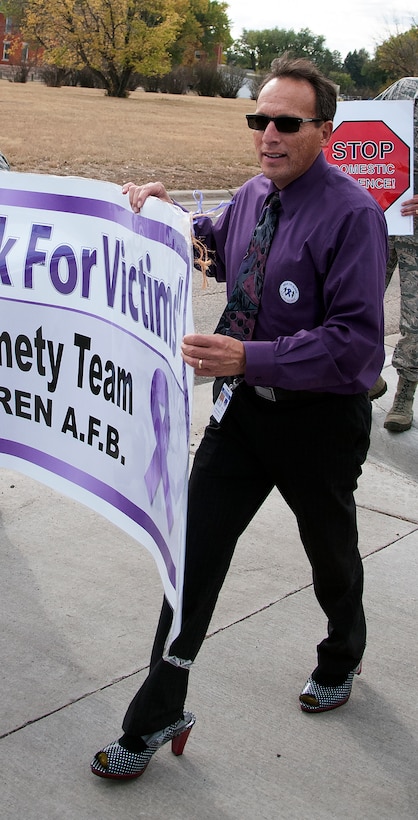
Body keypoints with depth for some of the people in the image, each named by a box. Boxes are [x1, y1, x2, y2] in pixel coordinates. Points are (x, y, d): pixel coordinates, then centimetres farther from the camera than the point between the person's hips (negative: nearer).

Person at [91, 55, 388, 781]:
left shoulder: (352, 214, -20)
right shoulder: (252, 196, 2)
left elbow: (356, 337, -26)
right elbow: (217, 252, 24)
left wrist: (251, 358, -32)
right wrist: (167, 213, 5)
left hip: (319, 416, -5)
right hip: (245, 405, 5)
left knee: (331, 555, 19)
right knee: (194, 548, 2)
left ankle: (341, 662, 51)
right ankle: (157, 716, 14)